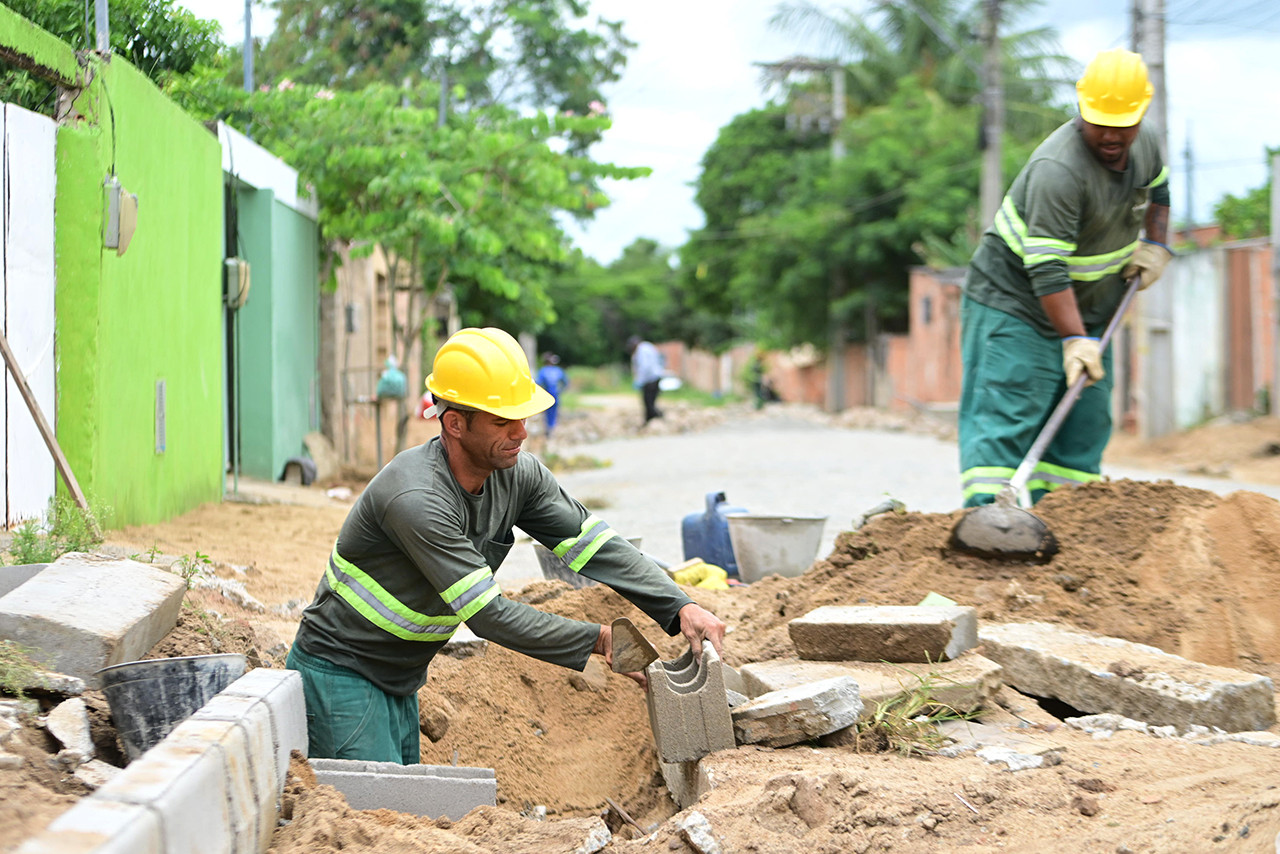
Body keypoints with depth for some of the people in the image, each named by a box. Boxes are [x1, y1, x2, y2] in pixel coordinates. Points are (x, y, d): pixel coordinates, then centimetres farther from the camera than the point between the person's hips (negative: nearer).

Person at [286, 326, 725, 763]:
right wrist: (598, 639, -25)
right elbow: (487, 613, -30)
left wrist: (681, 606, -20)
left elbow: (597, 545, -5)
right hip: (340, 674, -8)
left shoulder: (519, 475, -6)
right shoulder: (414, 499, -32)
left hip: (400, 684, 8)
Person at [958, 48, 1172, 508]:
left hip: (1088, 312, 8)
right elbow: (1046, 268, -33)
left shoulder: (1146, 143, -2)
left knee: (1084, 427, 7)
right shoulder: (1058, 169, -29)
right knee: (1003, 422, -14)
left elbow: (1157, 189, 25)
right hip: (1014, 303, -8)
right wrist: (1074, 340, -37)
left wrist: (1155, 244, 10)